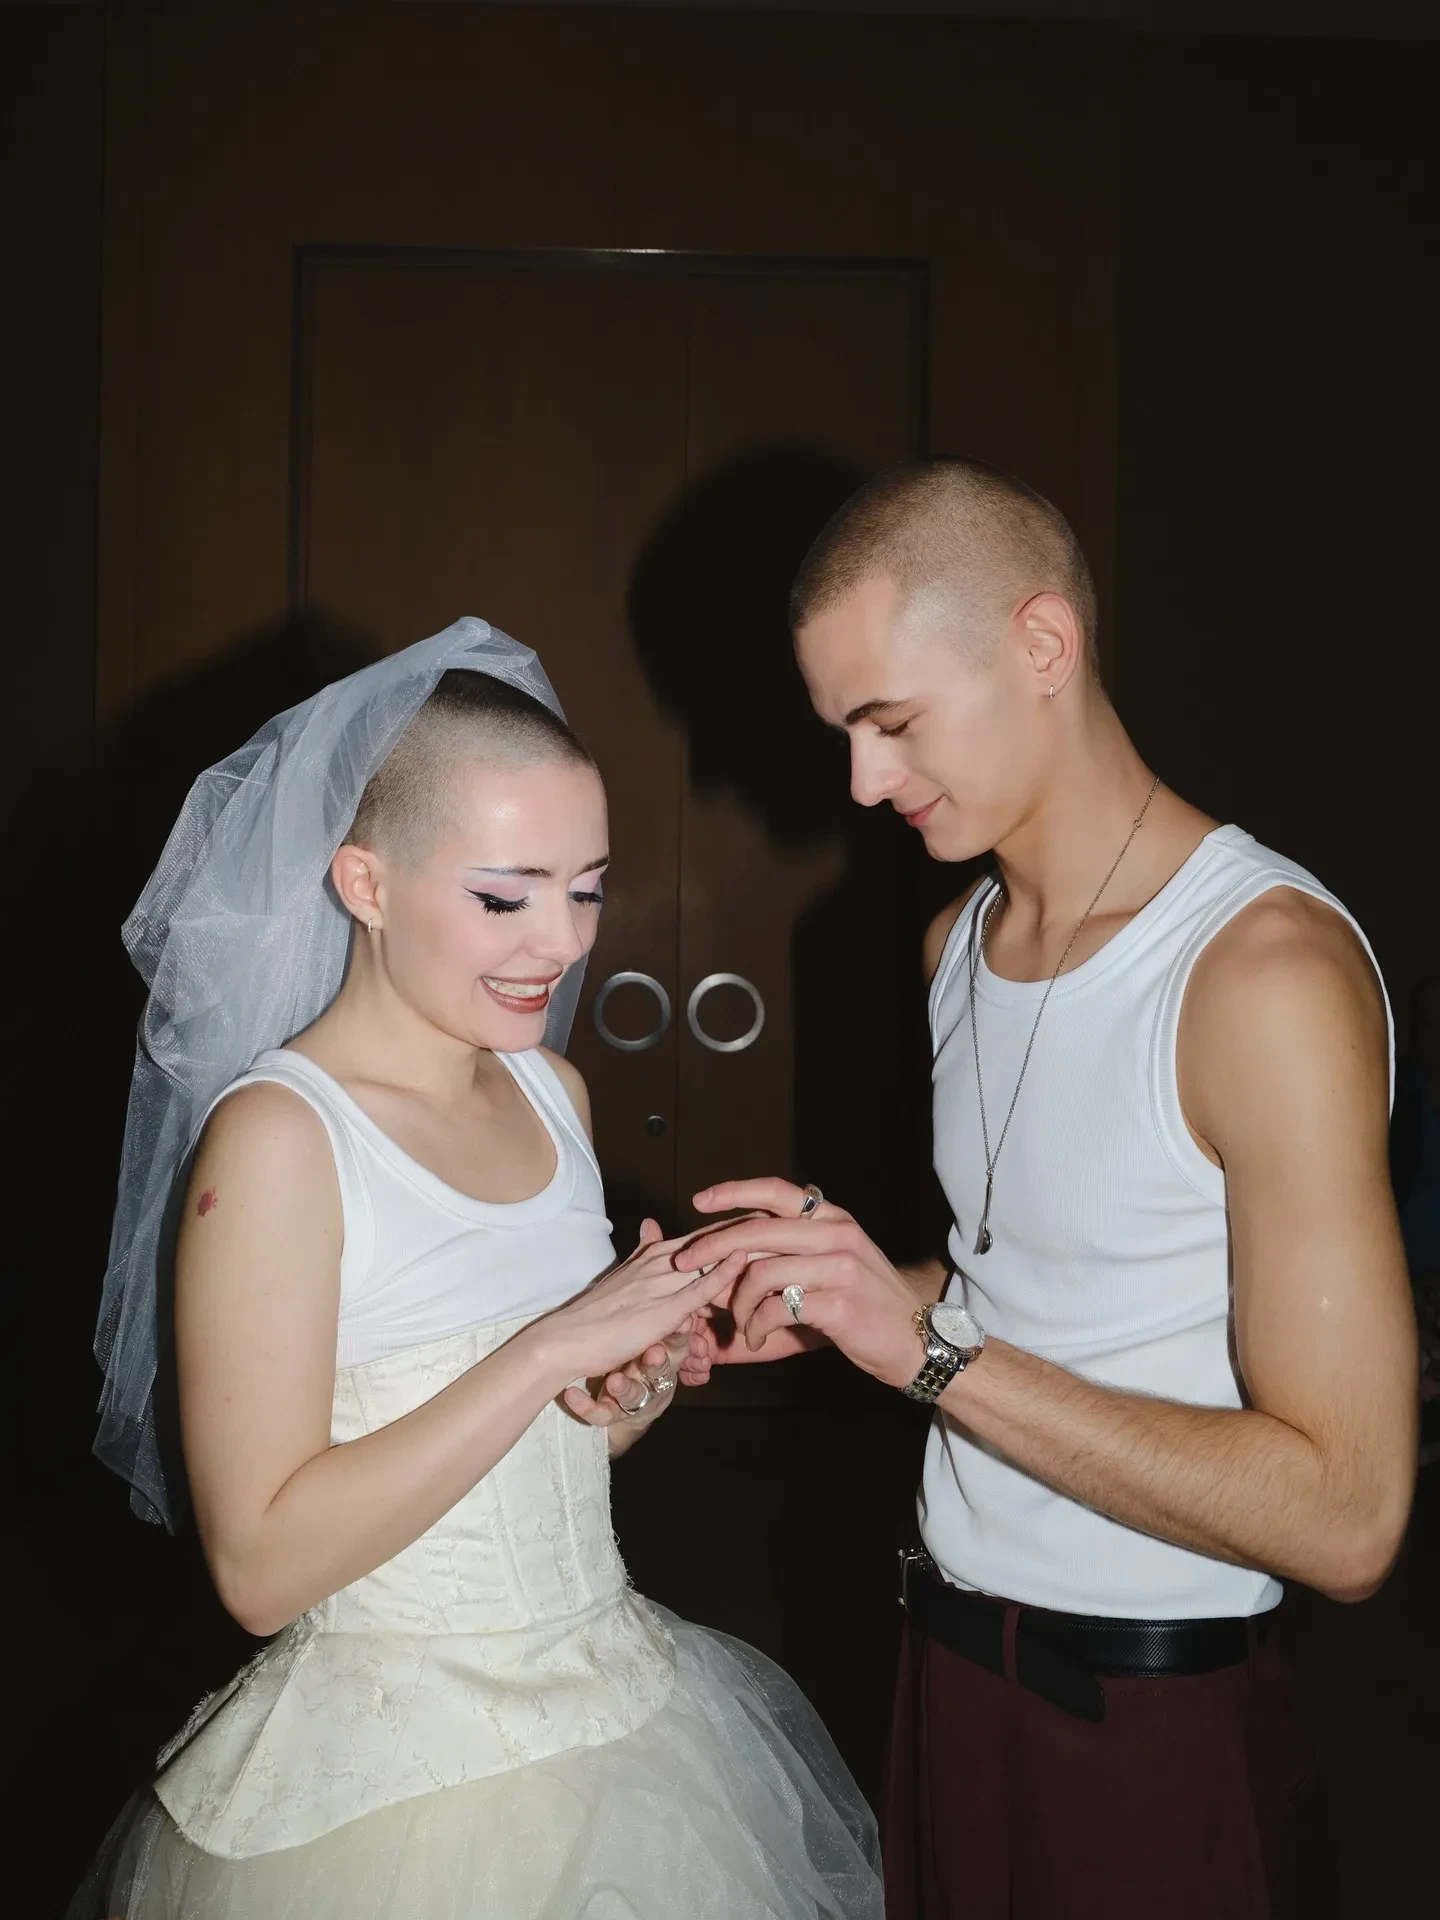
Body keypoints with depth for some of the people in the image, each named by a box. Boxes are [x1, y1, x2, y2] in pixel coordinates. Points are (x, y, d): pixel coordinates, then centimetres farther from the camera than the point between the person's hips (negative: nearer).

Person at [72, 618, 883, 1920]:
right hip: (393, 1777, -6)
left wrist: (635, 1393, -6)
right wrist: (549, 1349, -24)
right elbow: (262, 1565, -22)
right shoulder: (277, 1135, -18)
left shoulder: (554, 1091, 3)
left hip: (618, 1705, 7)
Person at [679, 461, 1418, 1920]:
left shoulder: (1269, 967, -22)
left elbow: (1344, 1517, -24)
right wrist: (830, 1304, -1)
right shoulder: (959, 940, 5)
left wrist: (928, 1350, -26)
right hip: (948, 1656, 7)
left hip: (1152, 1728, -7)